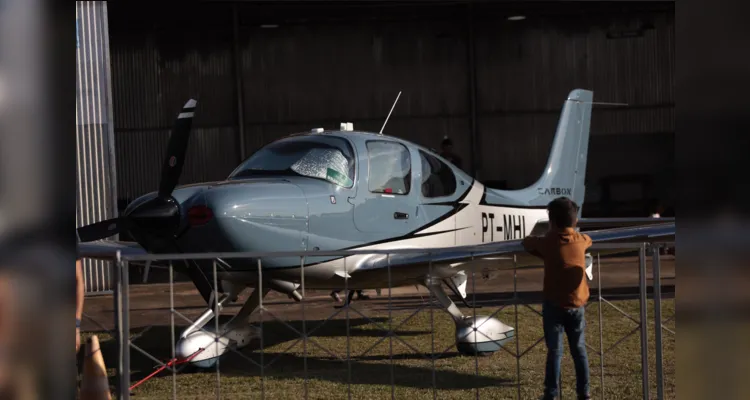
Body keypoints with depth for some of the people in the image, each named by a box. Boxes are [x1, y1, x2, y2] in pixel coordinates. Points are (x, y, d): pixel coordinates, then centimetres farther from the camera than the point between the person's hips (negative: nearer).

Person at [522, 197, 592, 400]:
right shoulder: (582, 240, 0)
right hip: (577, 305, 3)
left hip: (554, 305, -3)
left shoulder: (547, 243, -10)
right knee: (579, 350, 13)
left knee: (555, 351, 2)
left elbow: (527, 242, 8)